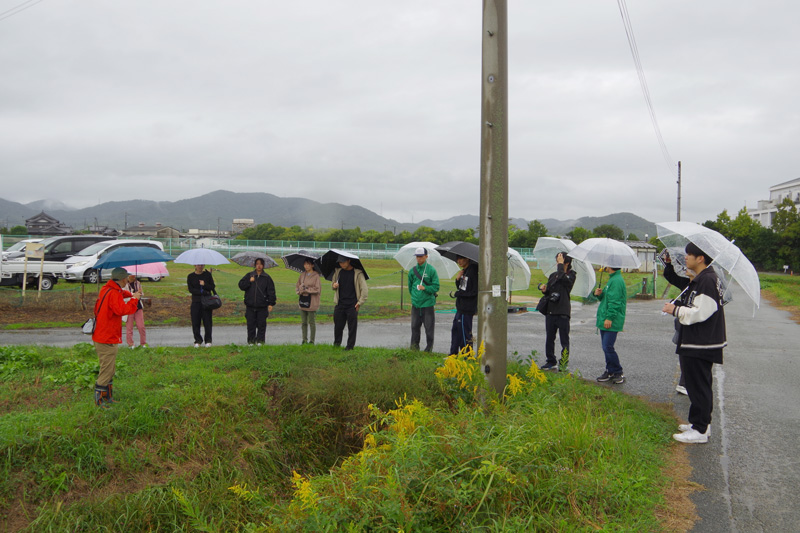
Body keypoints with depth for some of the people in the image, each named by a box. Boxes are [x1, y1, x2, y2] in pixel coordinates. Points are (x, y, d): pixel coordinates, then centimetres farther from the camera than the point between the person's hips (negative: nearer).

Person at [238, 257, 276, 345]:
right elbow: (241, 285, 4)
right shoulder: (249, 275, 10)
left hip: (262, 306, -1)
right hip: (250, 306, 1)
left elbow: (271, 291, 4)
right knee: (251, 324, 3)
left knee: (261, 324, 0)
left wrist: (271, 304, -3)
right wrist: (249, 281, -11)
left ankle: (260, 340, 8)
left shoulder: (267, 278, 5)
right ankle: (251, 341, 11)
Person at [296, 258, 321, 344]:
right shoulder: (302, 275, 10)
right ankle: (304, 340, 19)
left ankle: (312, 340, 11)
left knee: (312, 322, 2)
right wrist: (299, 291, -6)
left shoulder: (316, 276, -8)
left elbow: (317, 289, -12)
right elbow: (297, 286, 15)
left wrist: (306, 290, -14)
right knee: (303, 322, 11)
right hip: (302, 301, 6)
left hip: (311, 302, -6)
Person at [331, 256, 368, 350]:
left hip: (352, 305, -3)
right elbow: (333, 284, 23)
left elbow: (365, 290, -3)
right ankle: (337, 342, 27)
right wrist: (333, 286, -2)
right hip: (339, 304, 3)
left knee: (352, 327, 1)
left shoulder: (358, 273, -5)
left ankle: (350, 346, 12)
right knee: (338, 325, 6)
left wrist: (360, 303, -7)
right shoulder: (338, 271, 8)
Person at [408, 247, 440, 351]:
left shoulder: (431, 270, -4)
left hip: (428, 303, -3)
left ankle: (429, 348, 14)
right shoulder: (412, 271, 8)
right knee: (415, 326, 8)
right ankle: (414, 346, 20)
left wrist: (425, 288, -18)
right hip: (415, 303, 4)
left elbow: (436, 287, -6)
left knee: (429, 327, 2)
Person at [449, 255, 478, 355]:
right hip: (461, 307, 10)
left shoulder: (473, 272, -16)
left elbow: (474, 292, -19)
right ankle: (453, 354, 27)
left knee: (465, 332, -3)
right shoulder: (463, 271, 12)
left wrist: (456, 294, -15)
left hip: (467, 308, -10)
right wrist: (457, 279, -1)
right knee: (455, 330, 16)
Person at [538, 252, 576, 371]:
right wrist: (544, 289, -2)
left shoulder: (571, 275, -3)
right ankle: (551, 362, 20)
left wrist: (560, 264, -14)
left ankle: (564, 361, 6)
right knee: (549, 338, 11)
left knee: (564, 339, -1)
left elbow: (562, 277, -26)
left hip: (563, 312, -6)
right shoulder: (552, 276, 15)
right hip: (550, 310, 6)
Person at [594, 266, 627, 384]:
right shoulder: (612, 279, 17)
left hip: (611, 322, -10)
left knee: (608, 347, -10)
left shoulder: (616, 281, -16)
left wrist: (609, 318, -24)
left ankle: (619, 373, 1)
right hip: (604, 321, 10)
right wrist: (599, 294, 4)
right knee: (606, 347, 13)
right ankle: (610, 371, 21)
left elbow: (614, 301, -22)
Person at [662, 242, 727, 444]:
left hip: (700, 345, -11)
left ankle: (699, 430, 1)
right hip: (697, 342, 11)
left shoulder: (707, 280, -19)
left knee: (698, 386, -5)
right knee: (699, 385, 18)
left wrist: (675, 310, -13)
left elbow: (701, 313, -23)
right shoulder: (702, 279, 14)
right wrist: (677, 307, 12)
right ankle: (701, 423, 29)